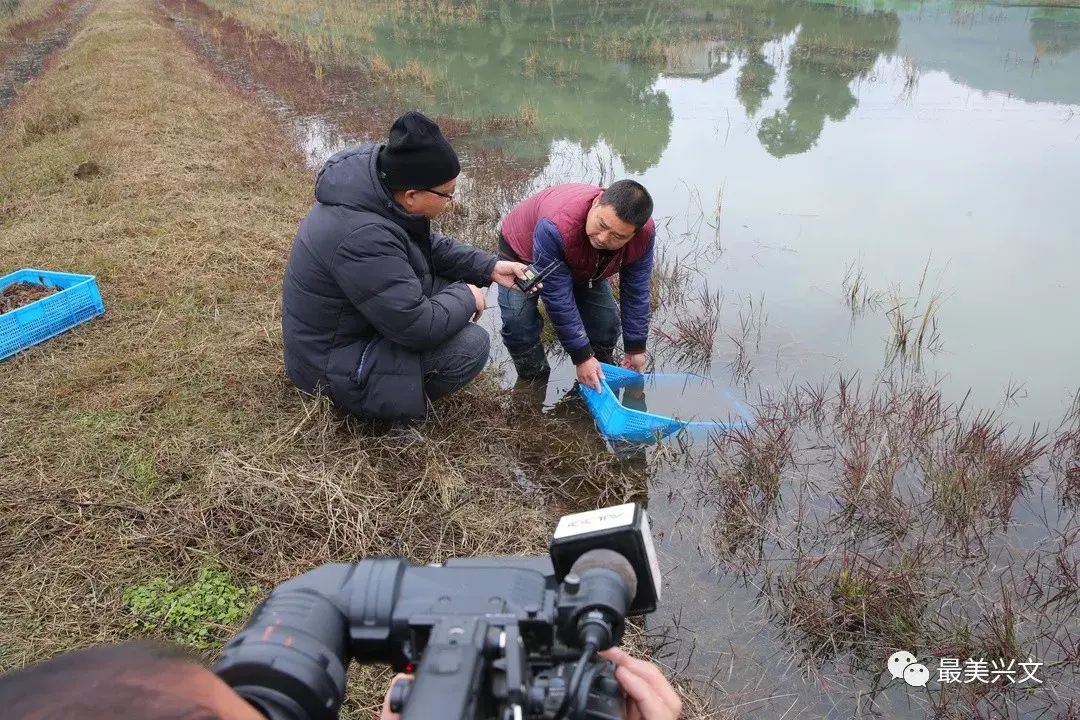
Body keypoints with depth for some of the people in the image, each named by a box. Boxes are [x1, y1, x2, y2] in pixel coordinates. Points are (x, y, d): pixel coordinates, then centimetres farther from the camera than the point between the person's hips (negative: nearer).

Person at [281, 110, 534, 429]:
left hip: (359, 320, 9)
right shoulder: (363, 237, -36)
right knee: (472, 345, -18)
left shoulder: (378, 187, -8)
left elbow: (430, 245, 10)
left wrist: (490, 267, 0)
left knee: (452, 283, 6)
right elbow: (420, 327, -31)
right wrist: (466, 298, -14)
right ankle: (388, 403, -1)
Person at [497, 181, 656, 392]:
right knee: (519, 323, -23)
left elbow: (636, 292, -16)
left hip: (583, 266, 4)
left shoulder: (645, 233, -32)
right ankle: (534, 381, 1)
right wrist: (582, 357, -34)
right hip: (523, 251, -4)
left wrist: (636, 348, -10)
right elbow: (558, 299, -39)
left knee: (606, 324, -7)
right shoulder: (556, 227, -48)